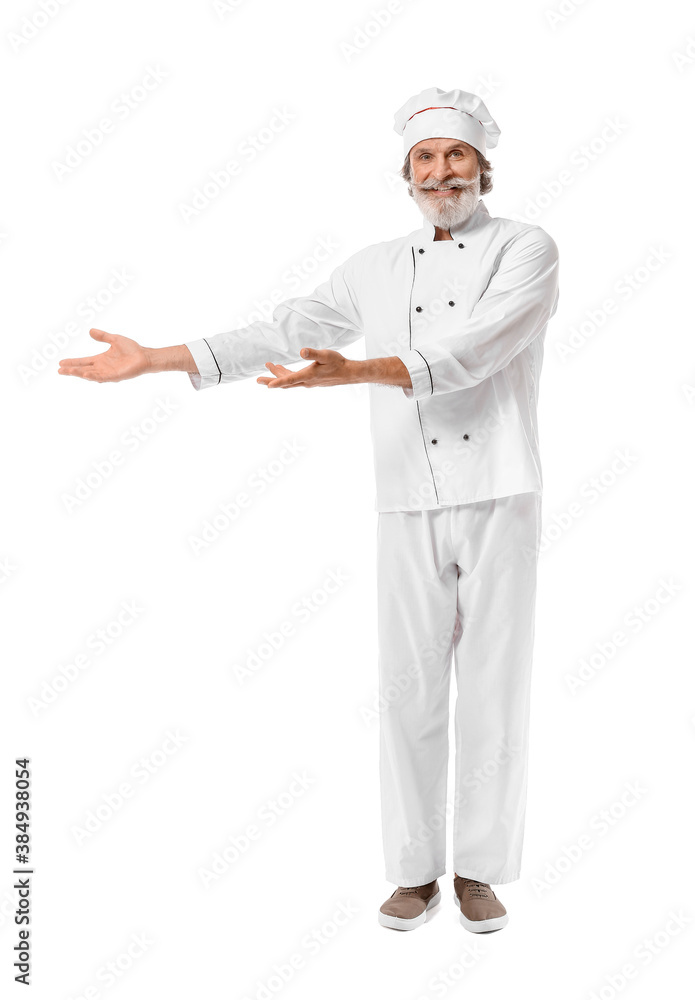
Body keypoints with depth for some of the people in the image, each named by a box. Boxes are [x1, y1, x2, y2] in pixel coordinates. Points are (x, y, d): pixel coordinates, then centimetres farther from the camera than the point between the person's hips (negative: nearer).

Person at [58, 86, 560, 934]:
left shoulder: (527, 251, -1)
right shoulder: (376, 267, 12)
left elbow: (469, 353, -18)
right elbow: (282, 334, 8)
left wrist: (350, 372, -31)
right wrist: (153, 359, 2)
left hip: (500, 501, -2)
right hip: (409, 508, 3)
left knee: (493, 689, 2)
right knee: (411, 689, 3)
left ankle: (478, 872, 18)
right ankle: (416, 872, 18)